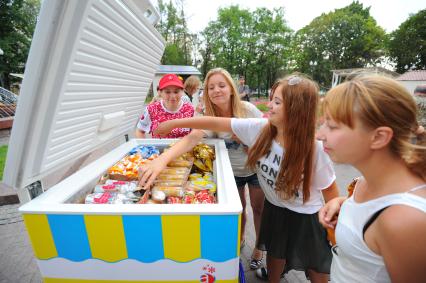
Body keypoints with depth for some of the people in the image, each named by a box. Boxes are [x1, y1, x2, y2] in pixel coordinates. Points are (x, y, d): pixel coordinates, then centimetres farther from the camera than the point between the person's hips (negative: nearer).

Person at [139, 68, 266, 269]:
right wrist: (163, 158, -56)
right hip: (231, 172, 1)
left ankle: (259, 247, 41)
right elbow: (191, 138, -40)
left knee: (258, 207, 13)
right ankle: (239, 239, 51)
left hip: (256, 167, 0)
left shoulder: (247, 109, -20)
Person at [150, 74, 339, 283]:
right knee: (274, 253, 26)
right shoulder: (260, 129, -20)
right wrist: (173, 123, -13)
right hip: (275, 207, 3)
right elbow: (216, 123, -18)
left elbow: (330, 191, -14)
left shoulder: (315, 149, -28)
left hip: (307, 217, -2)